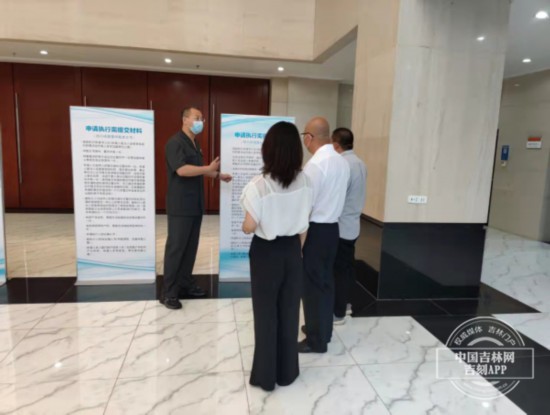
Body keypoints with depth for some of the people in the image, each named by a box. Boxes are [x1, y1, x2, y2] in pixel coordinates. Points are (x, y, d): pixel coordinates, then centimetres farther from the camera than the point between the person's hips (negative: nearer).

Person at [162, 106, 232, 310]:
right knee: (176, 247, -4)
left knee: (191, 246, 12)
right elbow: (182, 170, -25)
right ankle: (168, 292, 5)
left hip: (195, 205, 9)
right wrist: (209, 168, -26)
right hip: (180, 206, -9)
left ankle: (185, 284, 23)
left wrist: (218, 175, 21)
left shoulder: (195, 143, 16)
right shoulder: (175, 142, -13)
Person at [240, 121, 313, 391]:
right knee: (289, 311, 16)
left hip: (266, 252, -4)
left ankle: (266, 375, 25)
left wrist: (243, 226, 7)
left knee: (266, 313, 11)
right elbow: (304, 223, 3)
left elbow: (249, 227, -17)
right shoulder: (304, 182, -5)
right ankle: (287, 371, 31)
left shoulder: (258, 185, -19)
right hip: (292, 251, 4)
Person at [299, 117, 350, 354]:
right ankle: (323, 329, 34)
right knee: (325, 280, 18)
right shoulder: (342, 162, 6)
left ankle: (316, 341, 17)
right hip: (333, 227, 8)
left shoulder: (315, 164, -20)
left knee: (312, 284, 4)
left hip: (316, 230, -8)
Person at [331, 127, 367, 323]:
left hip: (340, 226, -9)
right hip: (352, 224, 9)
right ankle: (343, 303, 32)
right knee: (347, 266, 18)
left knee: (339, 269, 1)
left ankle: (338, 312, 13)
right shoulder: (360, 163, 9)